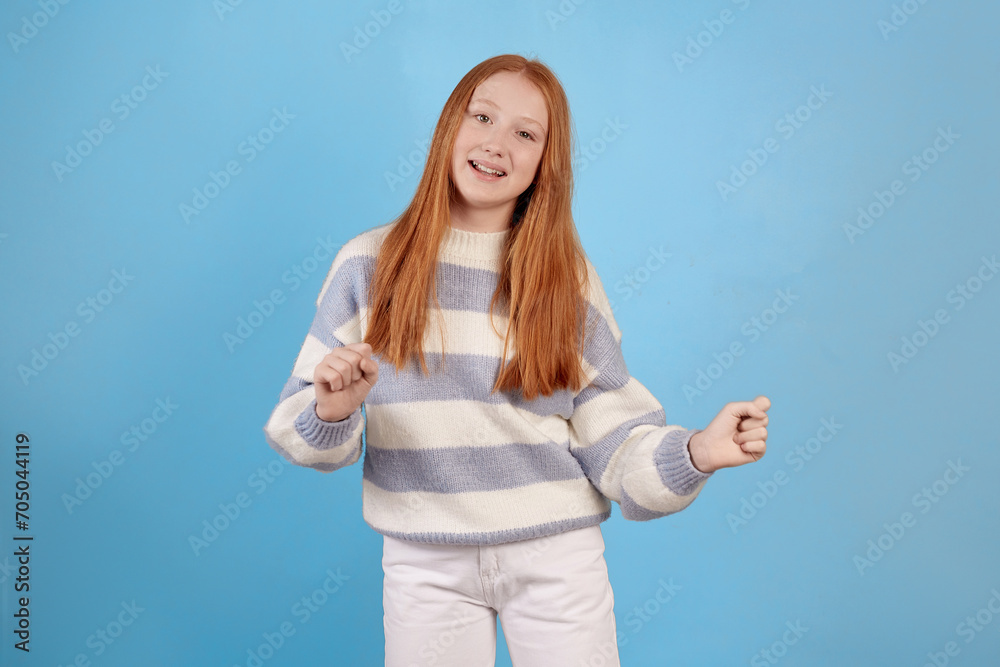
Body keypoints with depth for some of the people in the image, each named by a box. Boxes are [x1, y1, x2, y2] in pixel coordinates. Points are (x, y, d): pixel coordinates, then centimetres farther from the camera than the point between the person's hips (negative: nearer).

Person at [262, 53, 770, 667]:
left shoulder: (568, 277, -1)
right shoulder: (369, 264, -2)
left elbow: (616, 441, -3)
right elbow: (299, 425, 0)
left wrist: (695, 452, -20)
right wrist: (330, 413, -21)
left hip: (557, 558, 1)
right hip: (425, 564, 0)